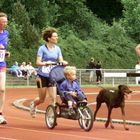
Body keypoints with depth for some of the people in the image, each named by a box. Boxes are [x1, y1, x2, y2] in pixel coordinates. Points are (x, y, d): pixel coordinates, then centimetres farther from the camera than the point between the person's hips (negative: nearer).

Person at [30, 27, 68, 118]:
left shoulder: (57, 49, 6)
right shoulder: (42, 48, -8)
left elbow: (61, 60, 2)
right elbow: (38, 62, -12)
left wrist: (64, 62, -21)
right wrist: (46, 63, -30)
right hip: (42, 76, -4)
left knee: (53, 98, -8)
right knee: (42, 99, 6)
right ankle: (33, 104, 38)